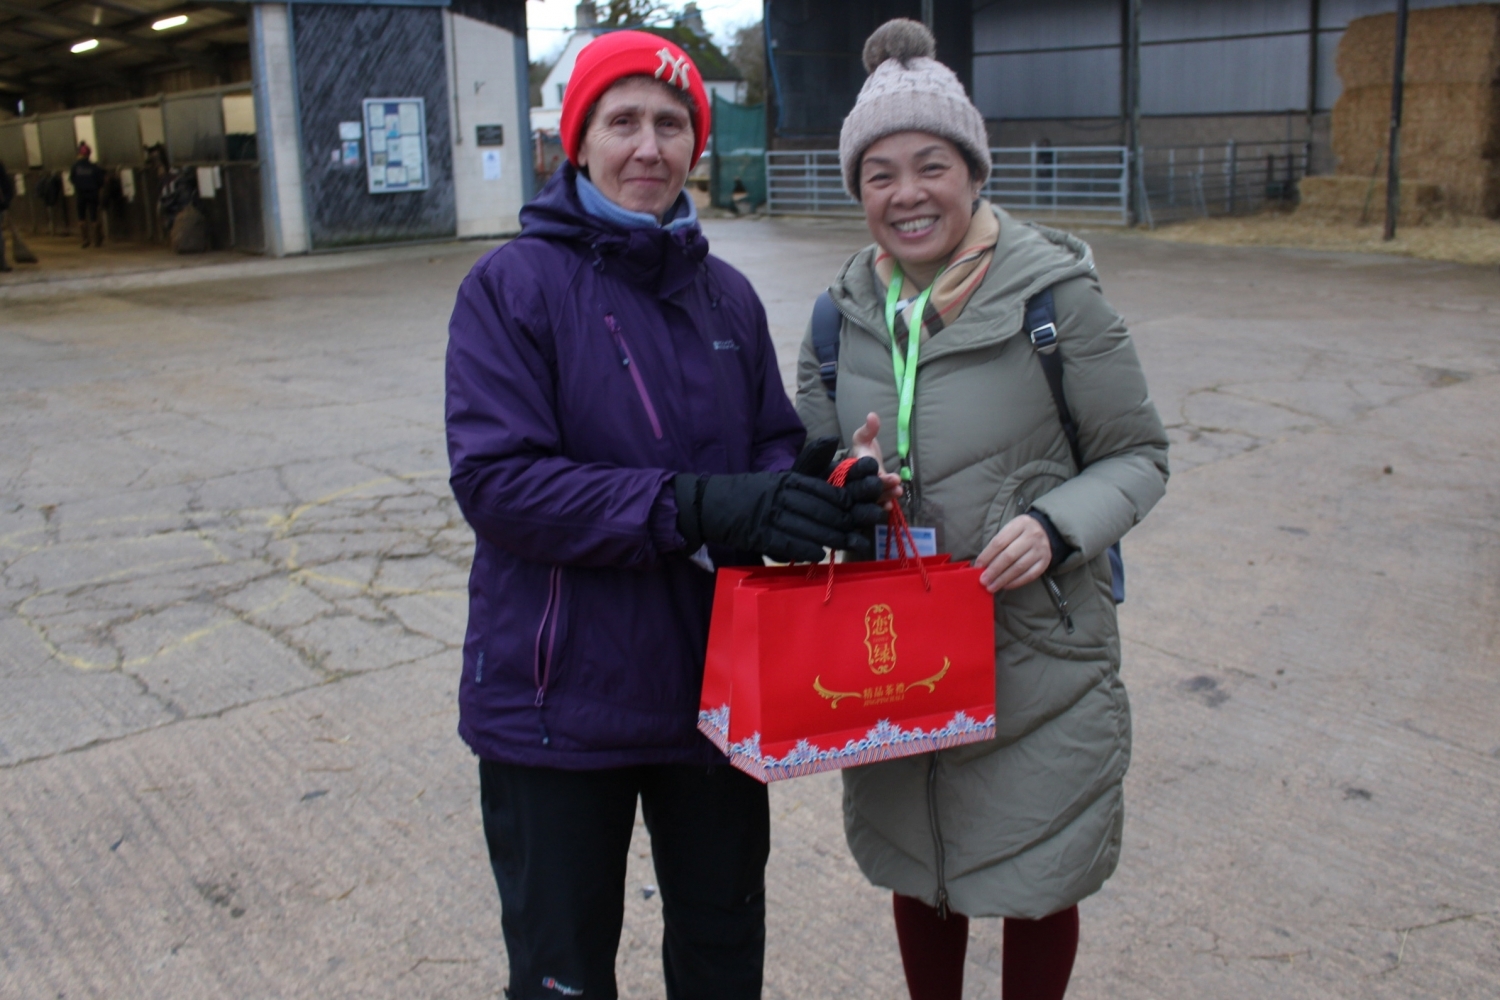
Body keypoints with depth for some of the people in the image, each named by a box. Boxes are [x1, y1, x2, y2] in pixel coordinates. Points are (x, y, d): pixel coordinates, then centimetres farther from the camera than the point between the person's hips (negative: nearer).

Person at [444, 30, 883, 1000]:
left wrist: (813, 487, -18)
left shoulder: (728, 295, 4)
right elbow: (497, 480, -21)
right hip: (559, 701, -4)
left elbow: (772, 447, 6)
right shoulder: (513, 286, -11)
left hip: (714, 687, 5)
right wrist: (694, 507, -30)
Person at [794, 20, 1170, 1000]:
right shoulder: (845, 310, 2)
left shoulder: (1054, 292, -12)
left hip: (1038, 655, -4)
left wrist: (1057, 525, -23)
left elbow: (1139, 455, -4)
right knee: (916, 872, 20)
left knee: (1036, 885, 11)